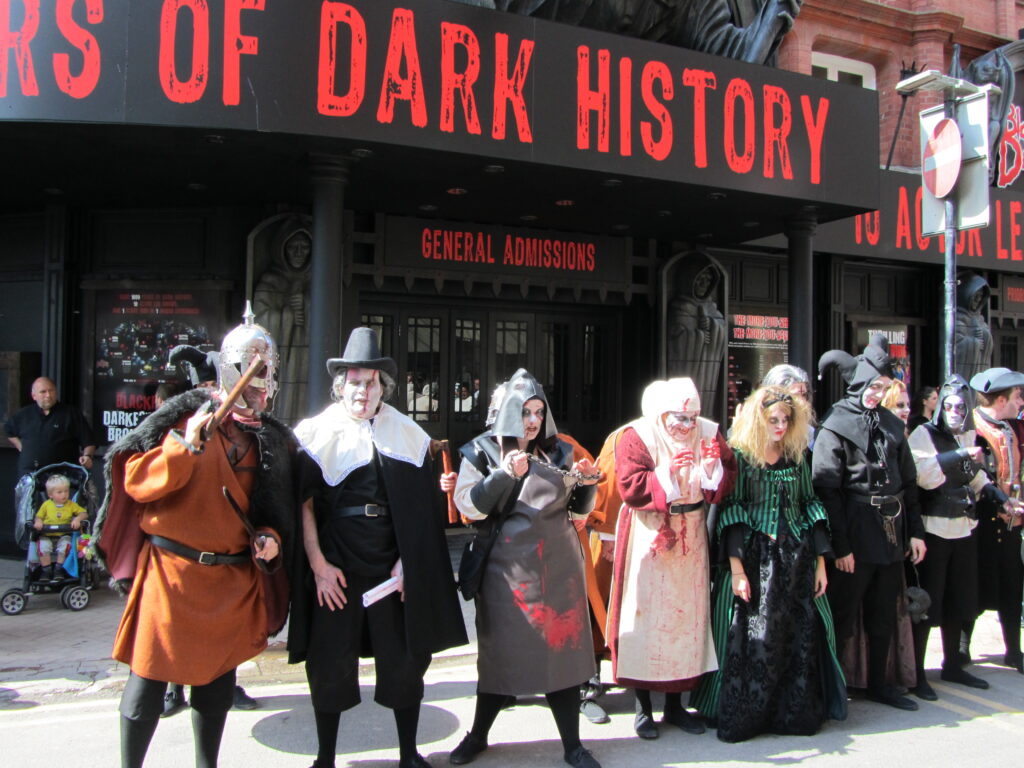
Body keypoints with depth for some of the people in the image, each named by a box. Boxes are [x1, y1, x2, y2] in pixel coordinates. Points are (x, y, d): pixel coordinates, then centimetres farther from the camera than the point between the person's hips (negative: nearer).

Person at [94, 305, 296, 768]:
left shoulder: (273, 439, 9)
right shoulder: (187, 416, -4)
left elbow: (278, 507, 16)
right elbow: (138, 482, -11)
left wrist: (271, 538, -2)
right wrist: (187, 445, -22)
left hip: (235, 579, 4)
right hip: (172, 570, -4)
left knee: (218, 676, 15)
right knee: (150, 674, 3)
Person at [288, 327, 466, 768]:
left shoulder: (408, 436, 6)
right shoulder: (316, 434, 1)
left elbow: (421, 509, 6)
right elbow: (303, 504, -3)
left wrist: (406, 564, -1)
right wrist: (318, 564, -8)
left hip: (392, 566, 2)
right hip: (335, 568, -1)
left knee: (404, 659, 7)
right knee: (330, 664, 5)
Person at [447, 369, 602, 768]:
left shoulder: (559, 452, 9)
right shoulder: (483, 451, 1)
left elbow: (578, 511, 11)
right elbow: (467, 506, -9)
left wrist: (586, 484, -8)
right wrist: (505, 475, -20)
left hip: (558, 567, 2)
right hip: (507, 567, -2)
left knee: (562, 648, 5)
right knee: (500, 650, 7)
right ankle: (478, 735, 29)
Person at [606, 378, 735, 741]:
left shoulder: (709, 433, 2)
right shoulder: (637, 436, -8)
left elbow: (727, 485, 3)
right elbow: (629, 487, -16)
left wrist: (714, 466, -16)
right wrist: (668, 472, -24)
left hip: (690, 537, 4)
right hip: (649, 539, -4)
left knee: (687, 613, 9)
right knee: (647, 613, 0)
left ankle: (675, 703, 24)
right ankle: (643, 706, 15)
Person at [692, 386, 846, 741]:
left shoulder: (797, 456, 9)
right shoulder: (740, 456, -5)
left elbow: (810, 507, 12)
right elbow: (730, 512, -9)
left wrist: (820, 562, 7)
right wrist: (736, 569, -15)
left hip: (796, 560, 4)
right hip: (754, 560, -4)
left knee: (801, 638, 6)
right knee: (752, 639, -1)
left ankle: (797, 711, 21)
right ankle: (744, 714, 13)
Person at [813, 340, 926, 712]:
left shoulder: (891, 424, 12)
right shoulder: (836, 426, -8)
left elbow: (908, 481, 15)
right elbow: (826, 489, -13)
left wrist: (915, 531, 9)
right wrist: (840, 545, -16)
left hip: (891, 533, 6)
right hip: (856, 535, -6)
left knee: (884, 616, 16)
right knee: (843, 618, 0)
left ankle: (878, 684, 30)